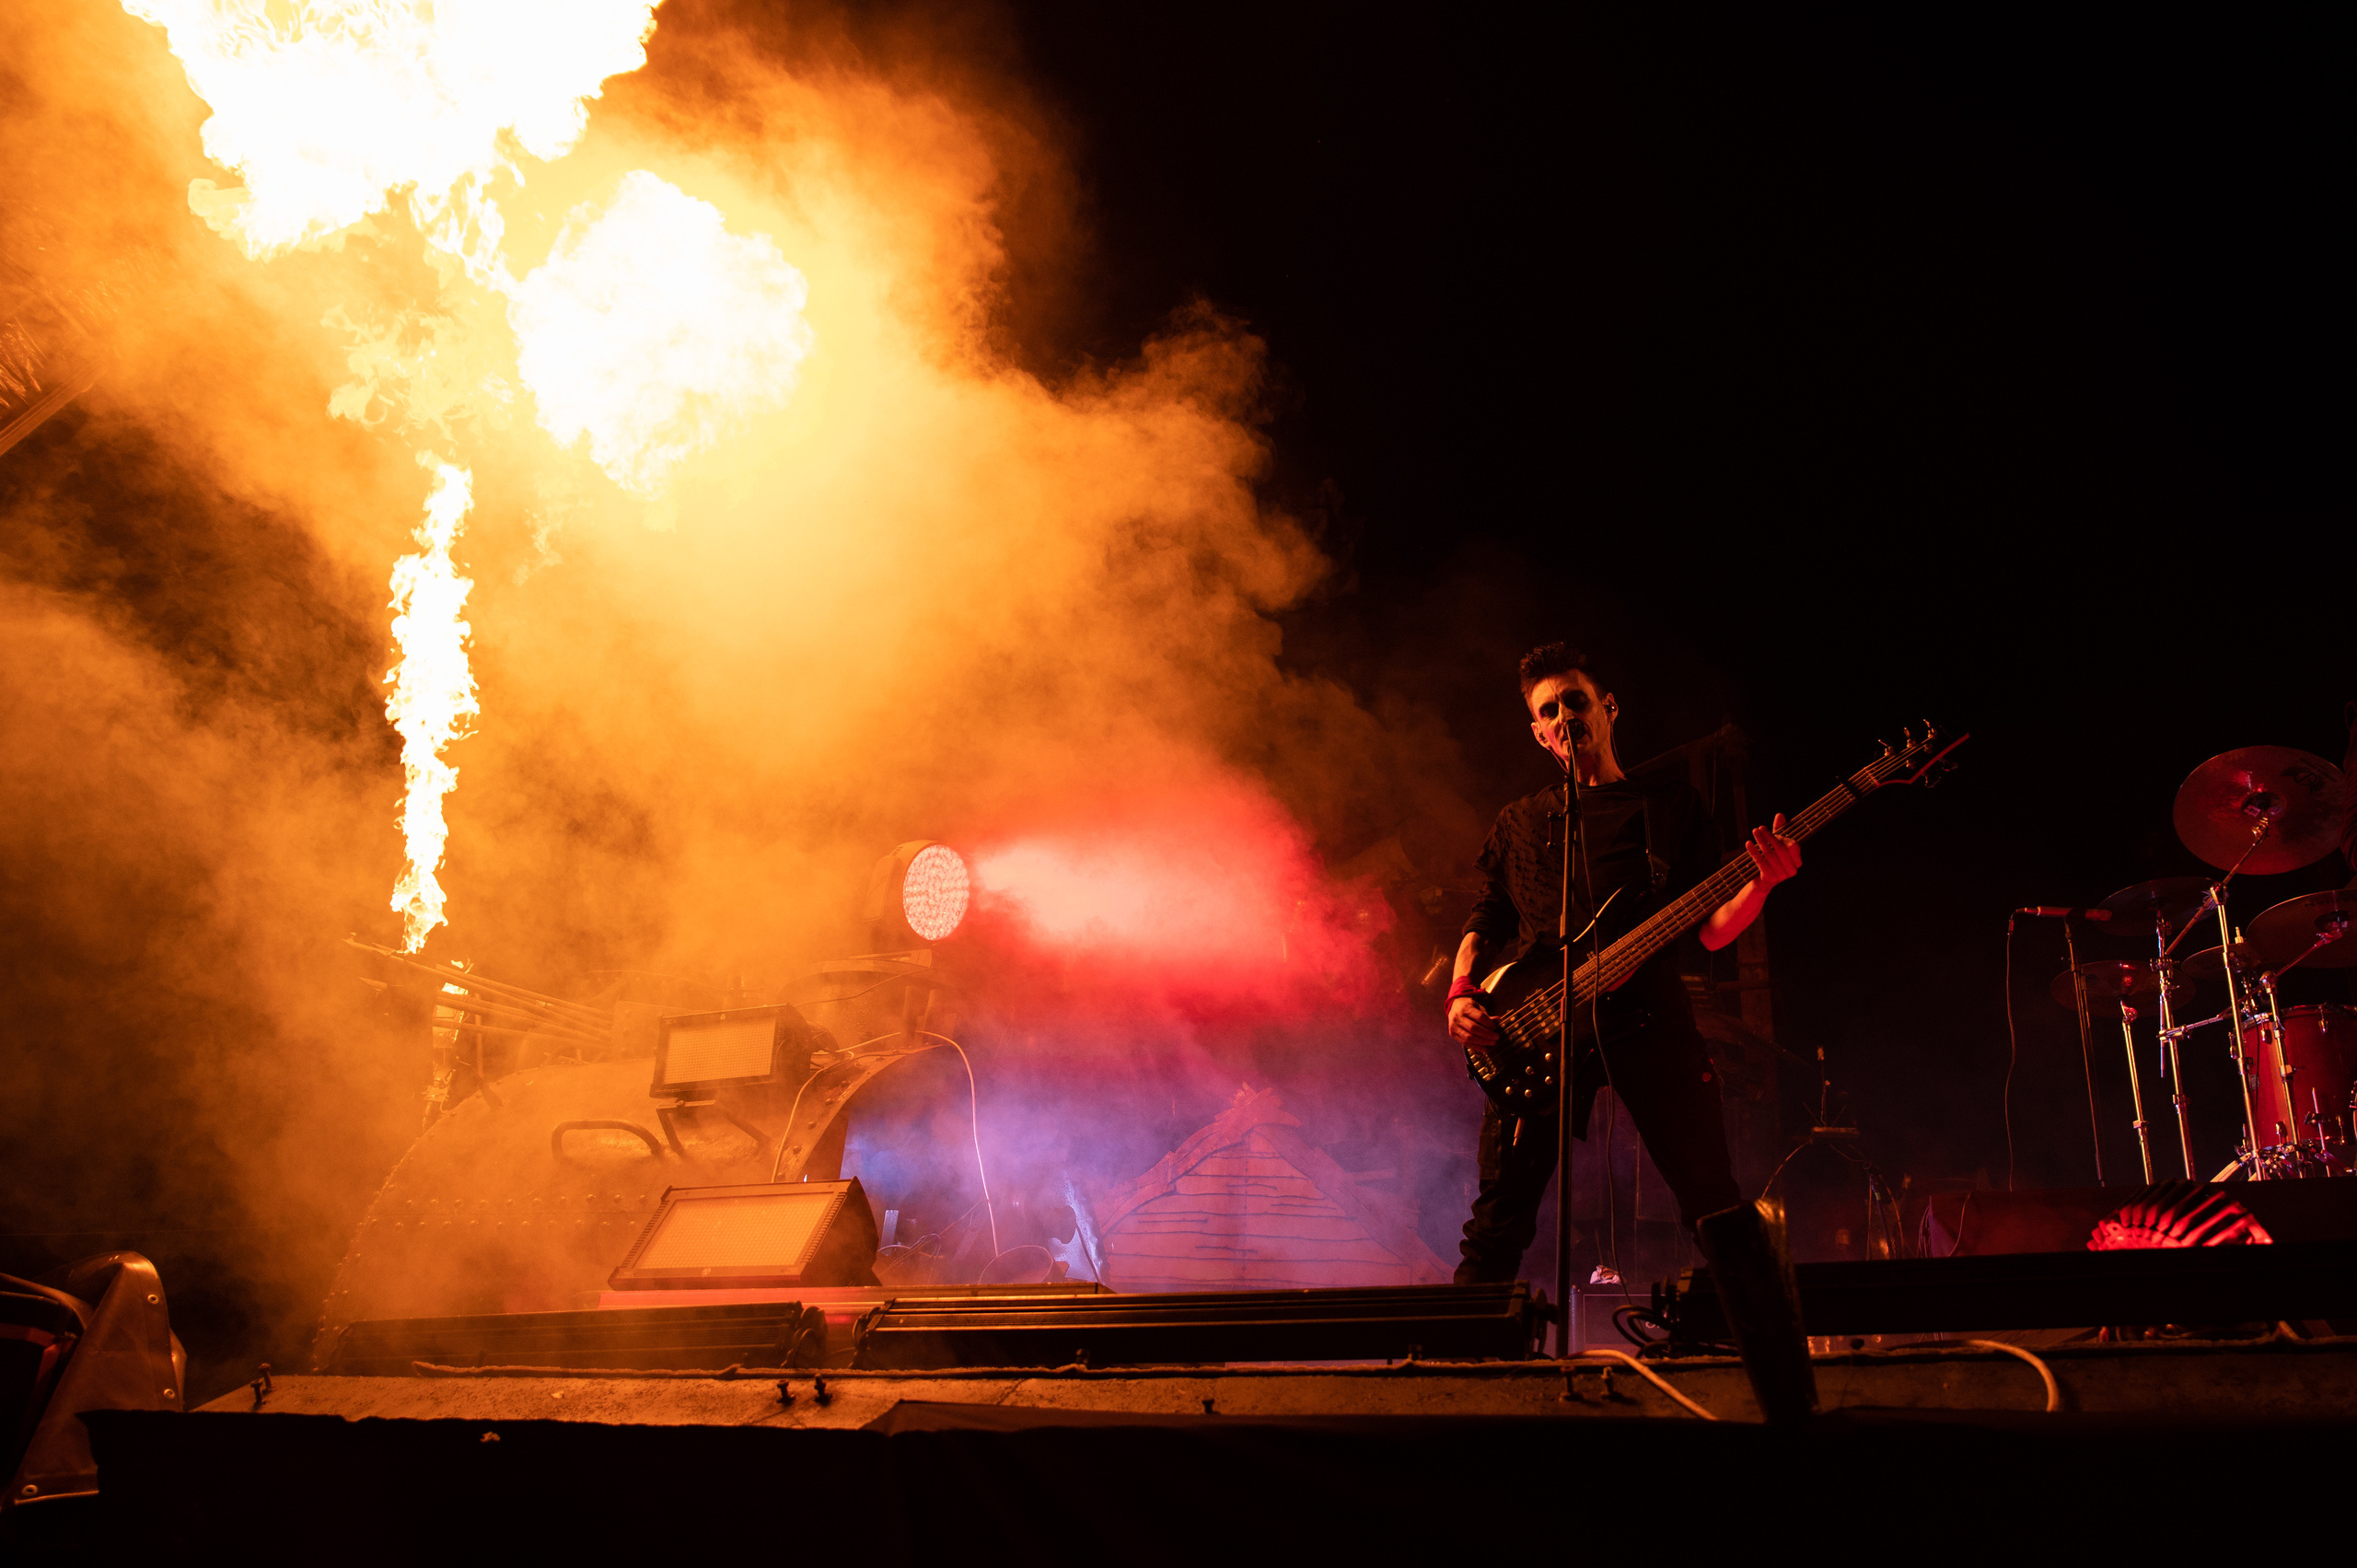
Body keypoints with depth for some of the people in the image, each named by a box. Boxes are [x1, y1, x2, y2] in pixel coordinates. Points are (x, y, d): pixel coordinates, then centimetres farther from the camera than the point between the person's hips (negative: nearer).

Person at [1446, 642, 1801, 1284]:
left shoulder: (1671, 806, 16)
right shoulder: (1519, 822, 21)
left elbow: (1710, 930, 9)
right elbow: (1484, 919, 19)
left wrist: (1760, 882, -11)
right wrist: (1462, 995, -1)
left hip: (1646, 1013, -1)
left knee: (1714, 1202, -4)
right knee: (1500, 1219, -3)